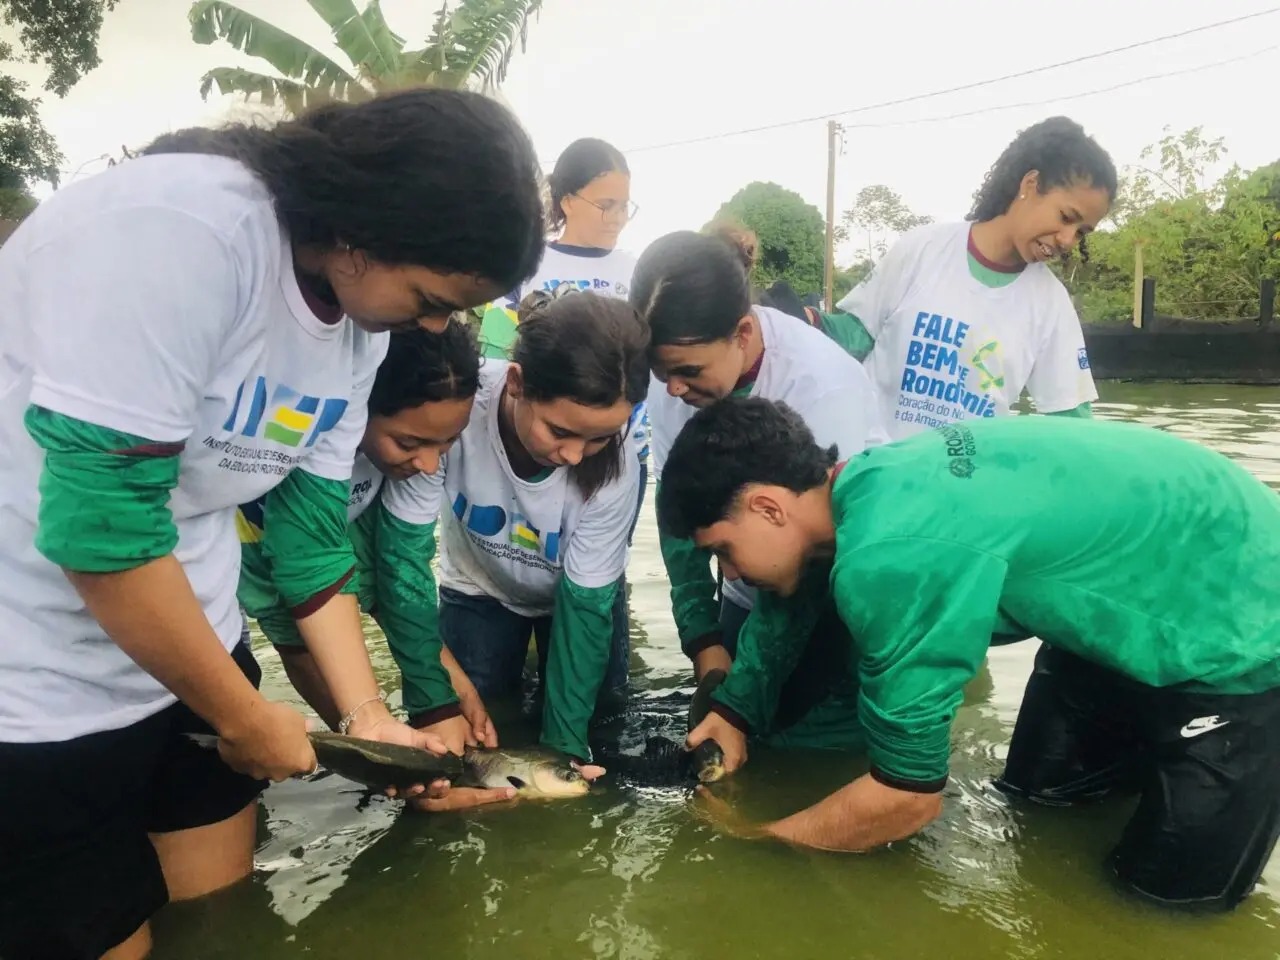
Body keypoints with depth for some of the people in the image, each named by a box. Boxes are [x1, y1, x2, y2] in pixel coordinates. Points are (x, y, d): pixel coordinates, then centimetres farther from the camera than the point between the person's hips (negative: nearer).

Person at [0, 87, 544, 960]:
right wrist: (246, 718, -14)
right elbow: (99, 522, -27)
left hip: (188, 652, 7)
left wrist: (368, 714, 2)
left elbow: (314, 527, 5)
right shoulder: (181, 225, -26)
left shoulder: (364, 318, -1)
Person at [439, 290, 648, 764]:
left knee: (596, 722, -4)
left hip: (573, 593, 0)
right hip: (479, 590, 0)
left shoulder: (616, 470, -34)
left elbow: (585, 602, -24)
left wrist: (565, 744, -27)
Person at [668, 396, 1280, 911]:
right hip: (1136, 601, 8)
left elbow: (909, 795, -25)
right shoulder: (871, 482, -11)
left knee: (1171, 879, 2)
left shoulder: (890, 560, -37)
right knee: (1038, 786, 15)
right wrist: (731, 711, 6)